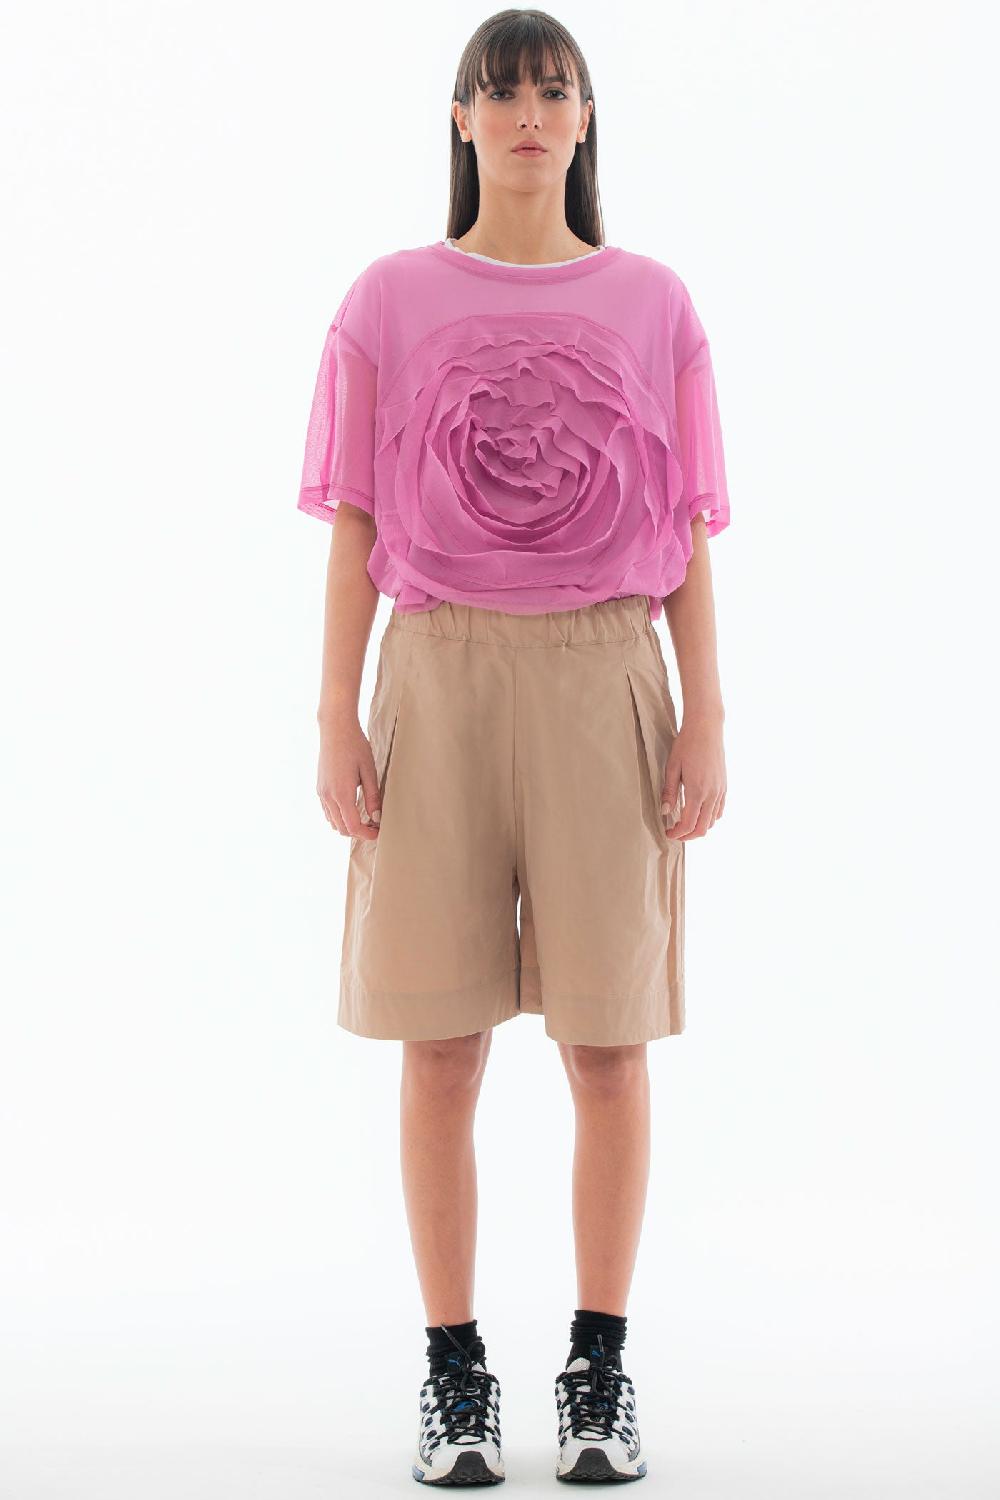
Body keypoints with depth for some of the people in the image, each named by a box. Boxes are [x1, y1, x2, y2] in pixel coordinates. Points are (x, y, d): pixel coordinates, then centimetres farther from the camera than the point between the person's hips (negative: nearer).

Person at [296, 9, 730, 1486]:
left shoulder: (651, 302, 8)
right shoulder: (391, 301, 7)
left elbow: (688, 535, 7)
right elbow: (355, 525, 5)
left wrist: (705, 722, -2)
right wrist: (339, 720, -3)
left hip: (606, 683, 0)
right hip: (440, 678, 0)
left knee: (608, 1043, 2)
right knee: (441, 1045, 1)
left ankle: (600, 1367, 15)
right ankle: (454, 1371, 13)